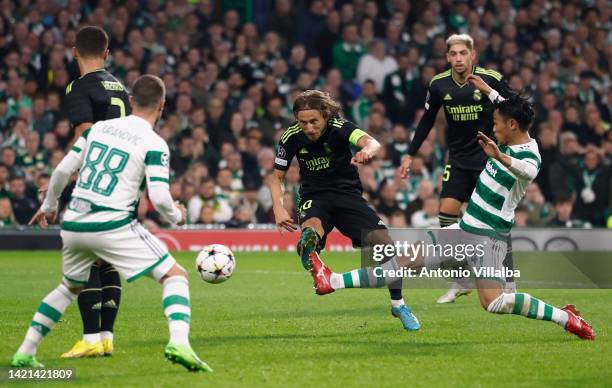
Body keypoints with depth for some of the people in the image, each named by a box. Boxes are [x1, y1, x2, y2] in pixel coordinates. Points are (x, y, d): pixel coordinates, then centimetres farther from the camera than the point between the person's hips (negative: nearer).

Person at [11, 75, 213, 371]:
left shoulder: (98, 127, 11)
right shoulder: (154, 144, -5)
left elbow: (63, 170, 13)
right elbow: (159, 197, -13)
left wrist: (48, 206, 29)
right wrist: (176, 216, 9)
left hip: (73, 225, 6)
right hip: (113, 226, -6)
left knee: (70, 287, 30)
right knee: (175, 276, 2)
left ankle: (24, 353, 25)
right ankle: (179, 343, -23)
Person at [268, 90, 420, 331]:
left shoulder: (340, 128, -19)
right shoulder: (291, 137, -10)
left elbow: (371, 142, -39)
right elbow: (277, 176, 3)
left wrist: (367, 150, -64)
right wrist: (278, 208, -14)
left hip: (347, 193, -1)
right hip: (314, 196, 2)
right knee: (311, 229, -35)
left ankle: (398, 305, 6)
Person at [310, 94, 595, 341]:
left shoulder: (529, 156, -20)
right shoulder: (509, 145, 6)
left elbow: (528, 171, -47)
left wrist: (500, 157, -63)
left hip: (488, 236, -8)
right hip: (466, 228, 8)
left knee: (494, 302, -22)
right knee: (408, 260, 8)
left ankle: (566, 317, -10)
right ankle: (333, 282, 10)